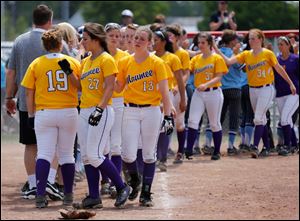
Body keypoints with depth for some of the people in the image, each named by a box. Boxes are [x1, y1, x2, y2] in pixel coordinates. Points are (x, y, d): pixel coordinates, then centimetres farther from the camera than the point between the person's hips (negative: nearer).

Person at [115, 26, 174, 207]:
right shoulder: (125, 62, 6)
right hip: (130, 111, 2)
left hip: (151, 111, -2)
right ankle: (135, 180, 23)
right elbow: (118, 88, 12)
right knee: (128, 154, -7)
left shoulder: (157, 63, -3)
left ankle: (146, 193, 12)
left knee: (149, 155, 3)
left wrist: (168, 116, -13)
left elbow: (164, 92, -6)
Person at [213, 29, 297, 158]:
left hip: (266, 89, -5)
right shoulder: (246, 55, 4)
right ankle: (266, 148, 21)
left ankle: (255, 146, -21)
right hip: (253, 89, 5)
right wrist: (217, 50, -14)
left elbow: (279, 69, 1)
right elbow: (228, 61, -4)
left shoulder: (268, 54, -7)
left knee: (258, 118, -16)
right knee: (262, 119, 13)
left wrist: (290, 83, 6)